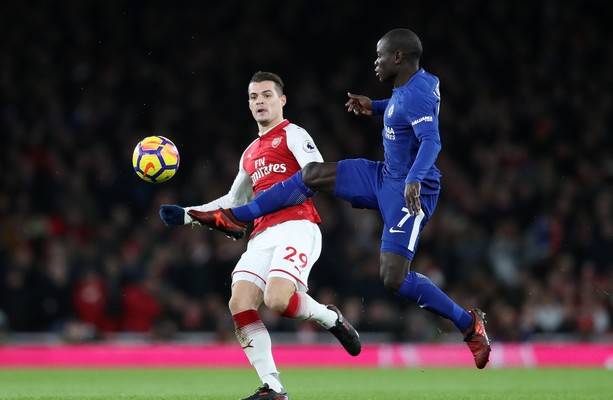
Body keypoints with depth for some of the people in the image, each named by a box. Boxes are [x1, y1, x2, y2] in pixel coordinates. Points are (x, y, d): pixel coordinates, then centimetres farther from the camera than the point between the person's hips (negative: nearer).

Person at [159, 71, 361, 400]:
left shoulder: (293, 135, 6)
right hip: (262, 236, 7)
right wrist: (187, 215, 32)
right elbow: (233, 201, 39)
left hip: (296, 228, -7)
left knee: (277, 300, -28)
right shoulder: (250, 154, 27)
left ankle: (332, 319, 3)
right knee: (239, 305, -14)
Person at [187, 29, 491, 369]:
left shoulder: (417, 95, -23)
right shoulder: (406, 88, 7)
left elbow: (431, 140, -38)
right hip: (384, 176, 10)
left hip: (410, 192, -10)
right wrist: (375, 107, 18)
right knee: (311, 175, 7)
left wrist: (414, 179, -53)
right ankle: (235, 218, 18)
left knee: (394, 279, -17)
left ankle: (469, 324, -2)